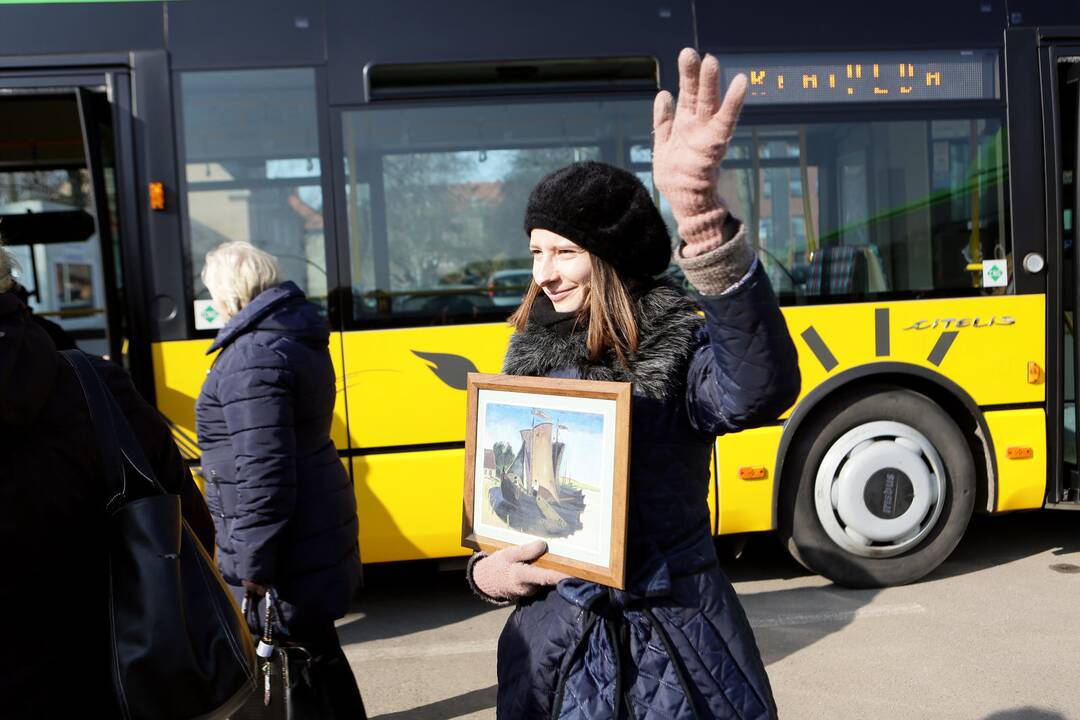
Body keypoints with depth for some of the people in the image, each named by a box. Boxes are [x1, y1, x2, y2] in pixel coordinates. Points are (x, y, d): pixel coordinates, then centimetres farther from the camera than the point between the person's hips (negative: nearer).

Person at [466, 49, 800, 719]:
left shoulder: (679, 350, -14)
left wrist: (704, 221, -52)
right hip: (553, 644, 4)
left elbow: (762, 389, -39)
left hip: (679, 646, -3)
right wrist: (485, 571, -8)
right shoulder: (531, 358, 0)